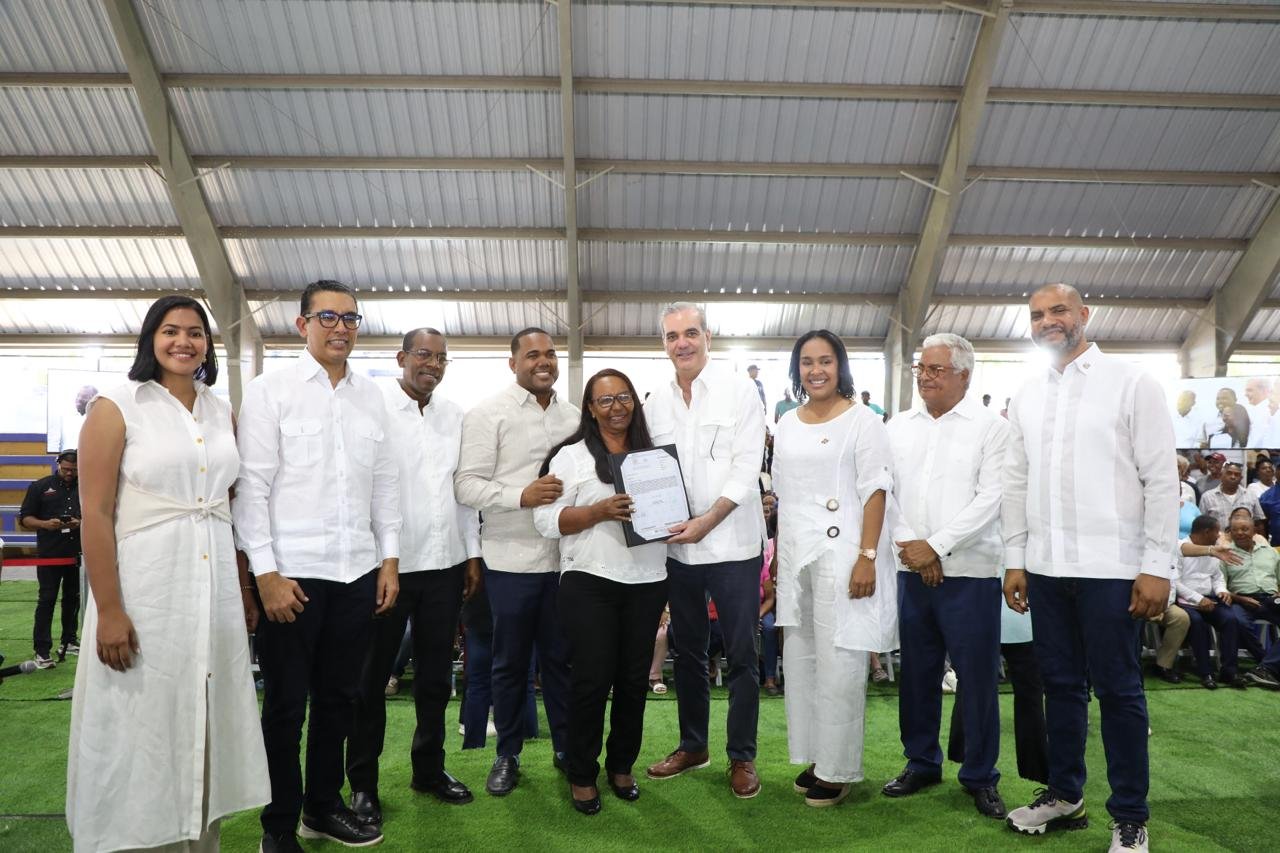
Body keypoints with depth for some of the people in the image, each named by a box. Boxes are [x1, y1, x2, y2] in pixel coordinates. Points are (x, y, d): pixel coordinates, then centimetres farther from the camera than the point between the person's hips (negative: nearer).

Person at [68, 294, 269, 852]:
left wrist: (245, 589, 11)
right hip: (144, 590, -5)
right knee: (140, 728, 4)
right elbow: (95, 515, -9)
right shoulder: (116, 408, -5)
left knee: (206, 720, 13)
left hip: (215, 592, 5)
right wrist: (109, 610, -14)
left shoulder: (222, 413, 9)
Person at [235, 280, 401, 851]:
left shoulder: (371, 397, 9)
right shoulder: (270, 391, -4)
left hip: (358, 574, 4)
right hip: (292, 573, -4)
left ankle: (323, 807, 32)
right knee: (286, 705, 9)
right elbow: (251, 487, -8)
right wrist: (267, 573, -12)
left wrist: (389, 558, 6)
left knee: (339, 697, 15)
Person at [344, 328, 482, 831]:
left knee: (436, 675, 15)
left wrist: (472, 553, 12)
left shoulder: (454, 415, 10)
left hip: (445, 564, 5)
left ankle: (429, 770, 31)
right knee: (372, 676, 9)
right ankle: (363, 784, 23)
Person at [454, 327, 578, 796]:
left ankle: (567, 747, 27)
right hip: (512, 558, -3)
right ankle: (508, 754, 25)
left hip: (565, 556, 3)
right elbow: (467, 483, -10)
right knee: (511, 661, 10)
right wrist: (522, 495, -22)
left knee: (562, 656, 13)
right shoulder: (488, 413, -4)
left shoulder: (573, 415, 9)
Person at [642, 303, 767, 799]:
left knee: (741, 655, 3)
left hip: (732, 543, -4)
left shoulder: (739, 390, -5)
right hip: (678, 546, 5)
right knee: (687, 651, 16)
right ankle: (693, 746, 31)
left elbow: (747, 466, -11)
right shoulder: (656, 403, 8)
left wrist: (705, 522, -18)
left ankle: (742, 757, 18)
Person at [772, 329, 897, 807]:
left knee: (838, 663, -2)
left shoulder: (861, 420, -3)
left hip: (841, 553, -6)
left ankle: (838, 769, 11)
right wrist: (777, 560, 14)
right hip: (794, 556, 6)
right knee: (799, 659, 11)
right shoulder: (786, 425, 13)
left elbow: (875, 492, -9)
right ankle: (813, 758, 24)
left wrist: (867, 557, -17)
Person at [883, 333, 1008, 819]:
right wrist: (910, 545, -7)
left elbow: (991, 499, -9)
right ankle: (921, 763, 27)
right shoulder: (898, 428, 11)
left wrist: (935, 546, -13)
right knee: (917, 671, 11)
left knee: (977, 677, 3)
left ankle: (980, 776, 18)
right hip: (911, 570, 4)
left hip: (970, 571, -3)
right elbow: (883, 492, 5)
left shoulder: (991, 428, -1)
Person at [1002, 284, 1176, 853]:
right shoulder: (1027, 397, 11)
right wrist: (1015, 560, 8)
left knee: (1118, 690, 3)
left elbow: (1161, 479, -5)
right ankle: (1064, 794, 28)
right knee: (1060, 684, 13)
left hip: (1110, 567, -4)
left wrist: (1157, 566, -10)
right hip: (1045, 568, 4)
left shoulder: (1131, 384, -2)